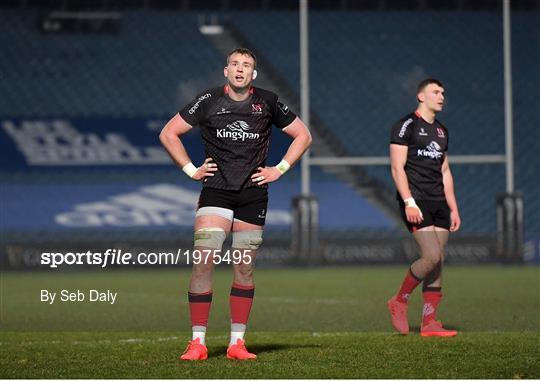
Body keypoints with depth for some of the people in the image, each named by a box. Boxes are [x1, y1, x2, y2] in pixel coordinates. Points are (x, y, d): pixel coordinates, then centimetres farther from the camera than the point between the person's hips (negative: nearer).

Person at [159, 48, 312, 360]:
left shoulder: (268, 102, 4)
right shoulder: (209, 100, 0)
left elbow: (303, 135, 14)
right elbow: (169, 133, 7)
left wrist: (280, 169, 5)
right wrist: (191, 169, 0)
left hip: (254, 194, 2)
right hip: (216, 192, -1)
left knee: (245, 268, 4)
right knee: (203, 261, -13)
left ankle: (237, 342, 11)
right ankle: (198, 342, -8)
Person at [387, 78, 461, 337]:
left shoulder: (441, 131, 19)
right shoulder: (406, 126, -4)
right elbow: (397, 168, -10)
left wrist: (453, 208, 17)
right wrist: (409, 202, -19)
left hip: (439, 202, 7)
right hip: (416, 201, -7)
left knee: (438, 262, 1)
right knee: (432, 256, -18)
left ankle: (429, 322, 3)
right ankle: (399, 301, 1)